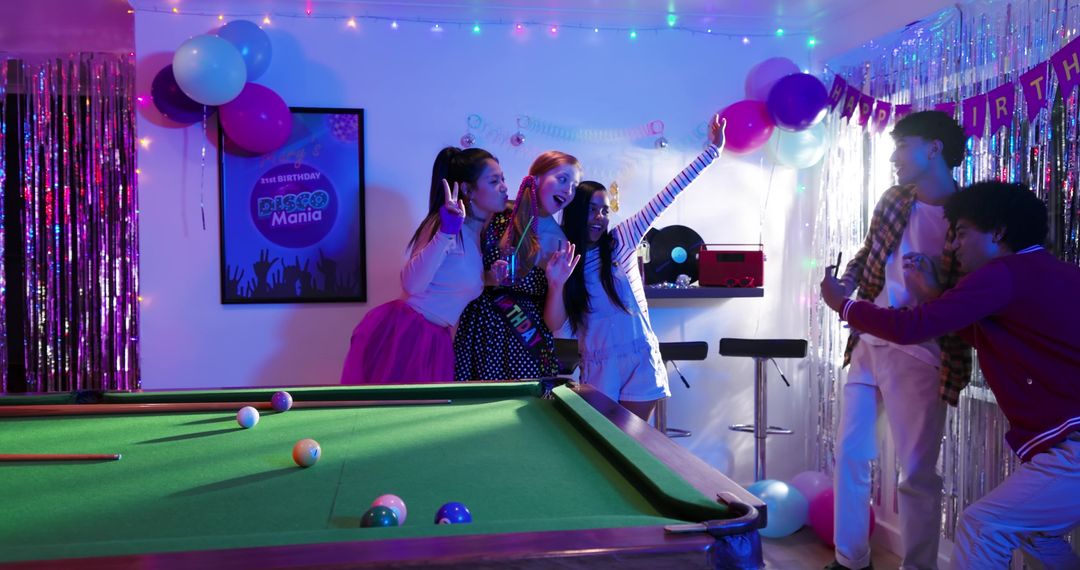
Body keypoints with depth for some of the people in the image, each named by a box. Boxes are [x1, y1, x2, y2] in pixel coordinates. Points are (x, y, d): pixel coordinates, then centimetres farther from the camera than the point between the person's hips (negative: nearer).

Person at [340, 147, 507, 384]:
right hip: (402, 333, -8)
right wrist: (446, 232, -38)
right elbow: (411, 284, -30)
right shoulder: (448, 222, -15)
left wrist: (491, 277, 8)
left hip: (433, 340, 8)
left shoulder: (481, 232, 10)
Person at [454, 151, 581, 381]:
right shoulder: (497, 219, -3)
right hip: (480, 334, -1)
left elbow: (553, 323, -1)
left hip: (526, 348, 1)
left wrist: (557, 285, -18)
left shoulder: (563, 246, 1)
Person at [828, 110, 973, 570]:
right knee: (848, 454, 10)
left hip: (920, 356, -6)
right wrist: (847, 282, 1)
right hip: (868, 344, 6)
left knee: (917, 473, 1)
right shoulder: (893, 201, 8)